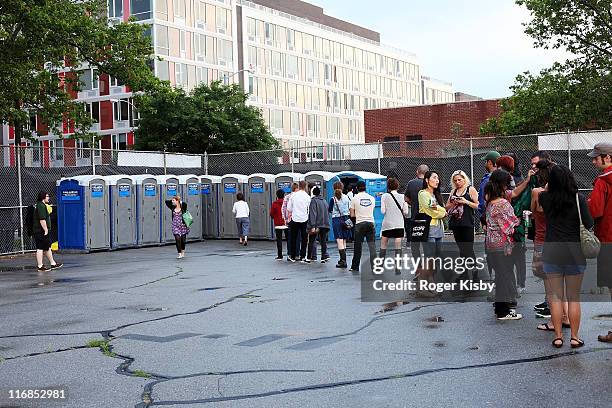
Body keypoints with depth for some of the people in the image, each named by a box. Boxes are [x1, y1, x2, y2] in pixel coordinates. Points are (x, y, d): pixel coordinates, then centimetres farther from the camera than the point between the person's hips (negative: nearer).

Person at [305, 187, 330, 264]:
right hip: (325, 224, 5)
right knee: (323, 241, 7)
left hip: (316, 225, -5)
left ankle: (309, 258, 7)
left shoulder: (313, 200, -7)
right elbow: (328, 213, 16)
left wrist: (313, 226, -18)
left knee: (311, 241, 4)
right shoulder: (324, 201, 13)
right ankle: (324, 257, 4)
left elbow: (313, 214, -14)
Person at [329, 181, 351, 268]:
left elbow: (330, 210, 0)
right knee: (344, 241, 14)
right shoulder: (346, 198, 0)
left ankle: (343, 261, -13)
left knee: (339, 241, -5)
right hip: (345, 219, 4)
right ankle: (343, 259, 22)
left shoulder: (333, 199, -10)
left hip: (336, 219, -4)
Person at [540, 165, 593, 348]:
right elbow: (589, 225, -6)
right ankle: (574, 337, 13)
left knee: (555, 297, 7)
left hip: (551, 252, 1)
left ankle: (558, 336, 10)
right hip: (574, 253, -1)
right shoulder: (579, 199, -9)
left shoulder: (546, 198, -3)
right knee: (574, 297, 9)